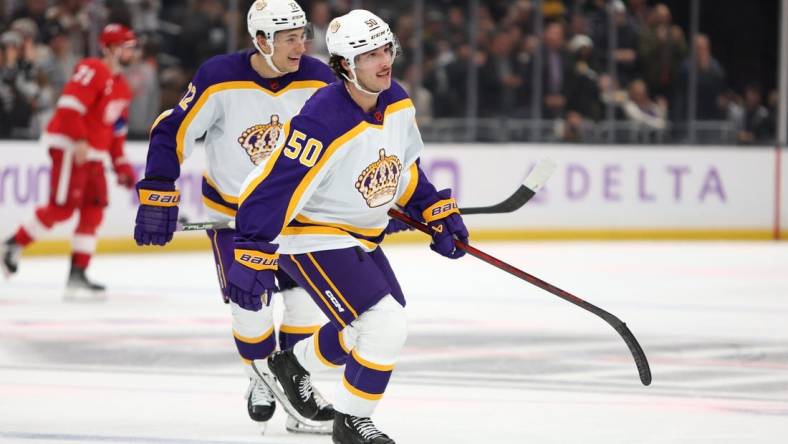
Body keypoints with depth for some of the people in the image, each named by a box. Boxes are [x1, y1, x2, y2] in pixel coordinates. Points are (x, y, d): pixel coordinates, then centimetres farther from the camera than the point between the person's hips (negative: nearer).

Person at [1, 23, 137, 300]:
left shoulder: (121, 88, 18)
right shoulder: (92, 70, -11)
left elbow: (116, 130, 24)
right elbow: (70, 105, -21)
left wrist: (121, 165, 18)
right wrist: (80, 141, -27)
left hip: (93, 154, 9)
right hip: (70, 146, -9)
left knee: (93, 212, 2)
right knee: (62, 207, -13)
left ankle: (78, 275, 4)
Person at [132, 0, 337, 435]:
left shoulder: (317, 80, -14)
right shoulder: (219, 79, -23)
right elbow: (172, 133, -15)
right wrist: (157, 199, -19)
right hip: (230, 209, -3)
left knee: (306, 298, -6)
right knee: (249, 306, -7)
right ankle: (261, 381, 20)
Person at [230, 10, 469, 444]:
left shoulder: (397, 104, -4)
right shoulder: (323, 122, -30)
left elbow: (405, 167, 15)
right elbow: (274, 188, -30)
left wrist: (437, 212, 12)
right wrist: (253, 258, -33)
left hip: (360, 236, 9)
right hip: (311, 237, -9)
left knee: (367, 326, 21)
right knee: (386, 325, -17)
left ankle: (291, 365, 44)